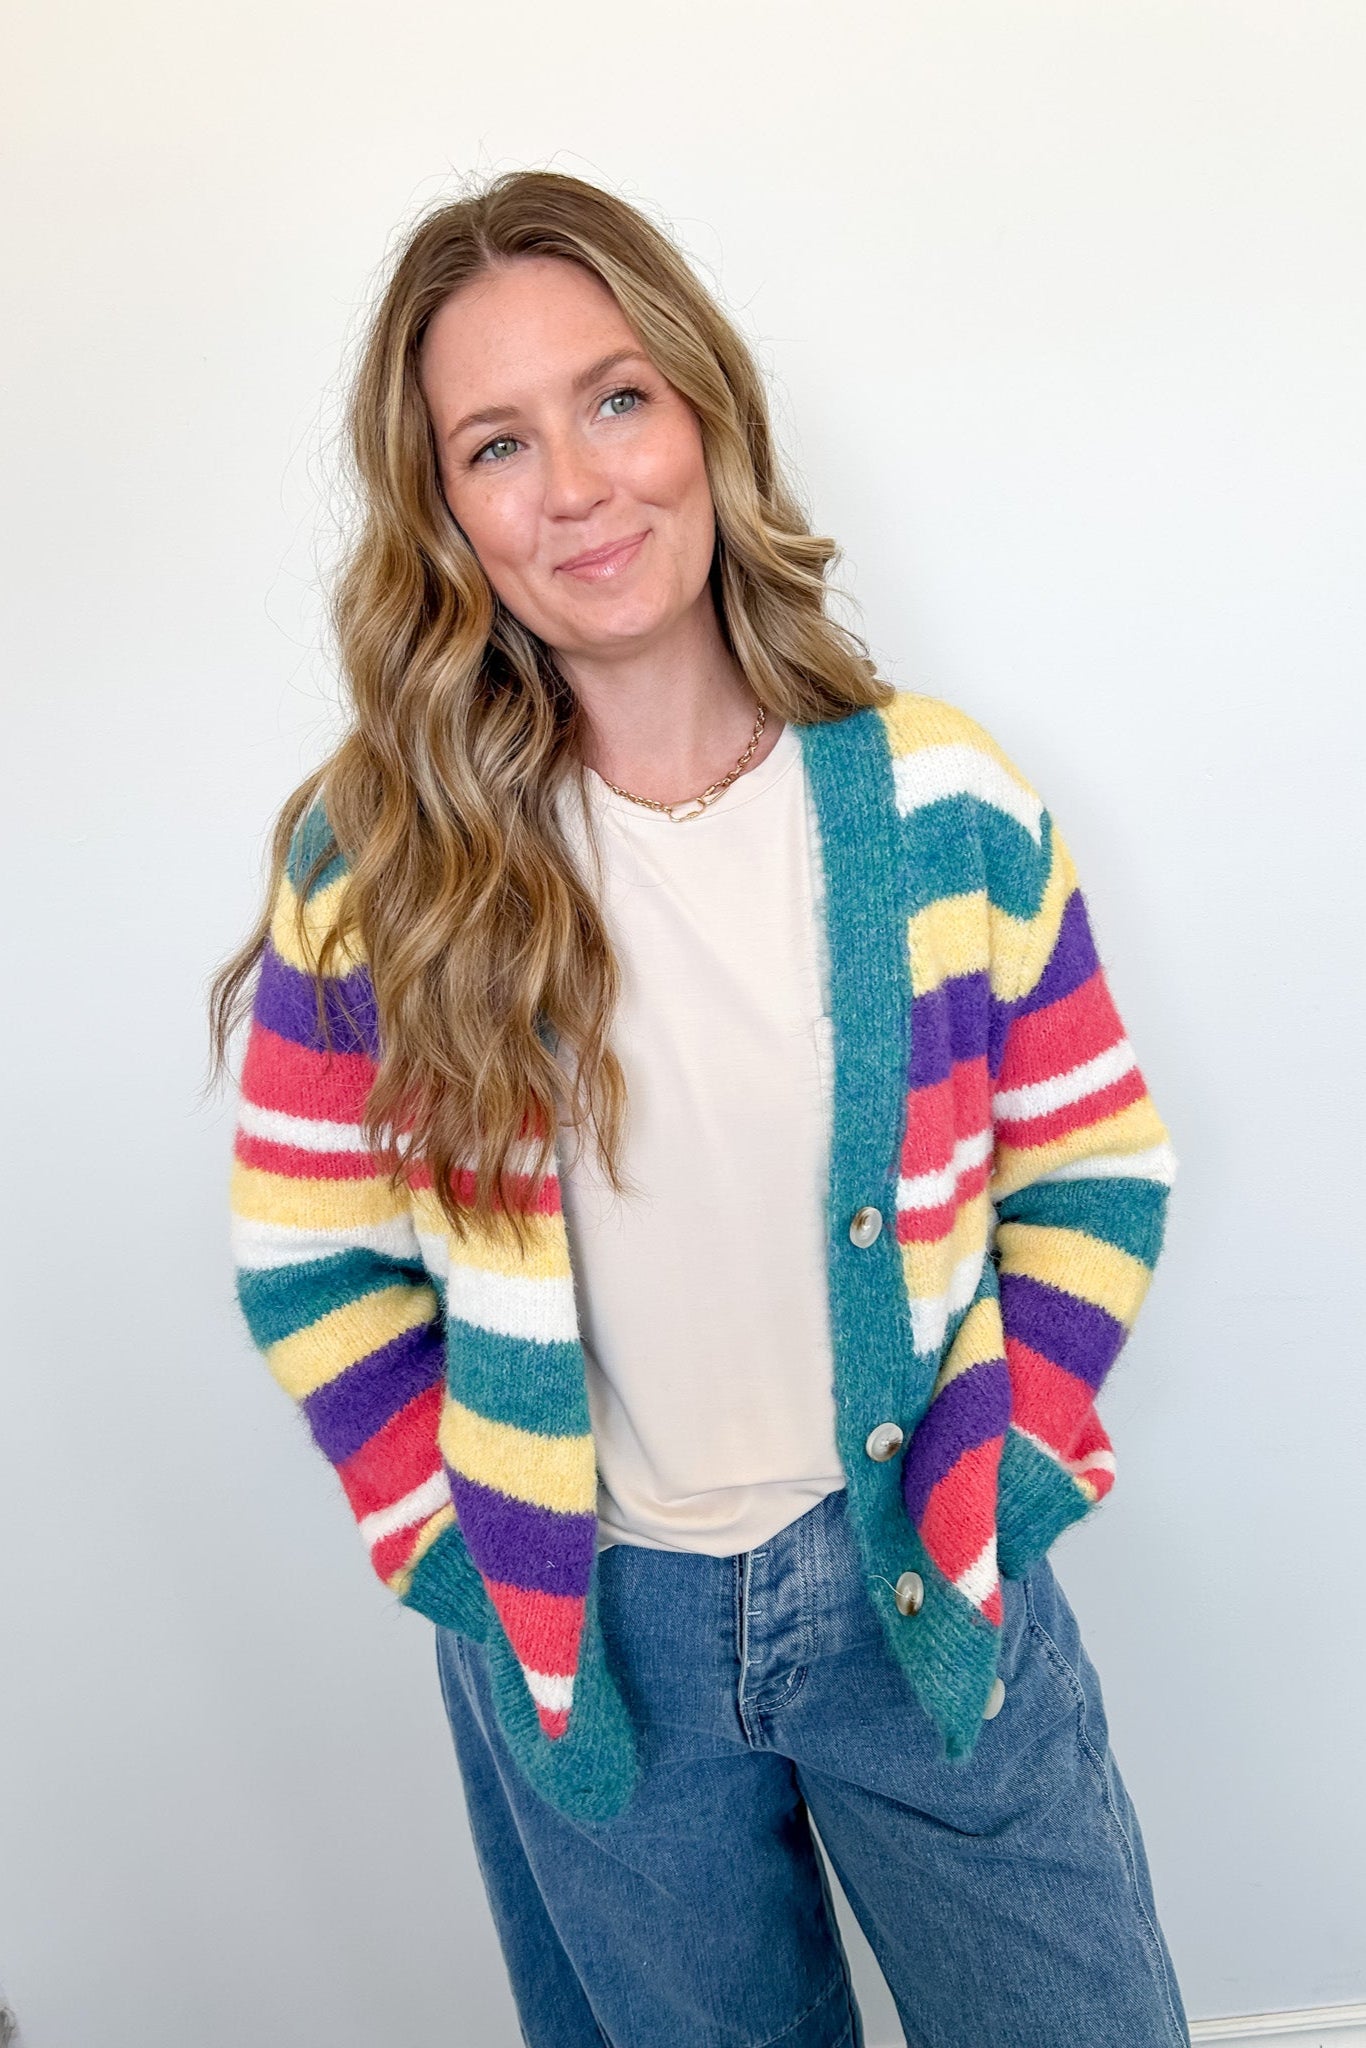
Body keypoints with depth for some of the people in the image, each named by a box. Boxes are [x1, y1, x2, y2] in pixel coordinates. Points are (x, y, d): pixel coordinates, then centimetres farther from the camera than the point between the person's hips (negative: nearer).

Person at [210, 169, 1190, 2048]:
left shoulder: (938, 794, -10)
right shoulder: (382, 858, -12)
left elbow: (1095, 1169, -1)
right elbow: (311, 1258, -4)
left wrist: (1009, 1463, -5)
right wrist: (457, 1542, -6)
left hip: (928, 1578, 1)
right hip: (582, 1635, 0)